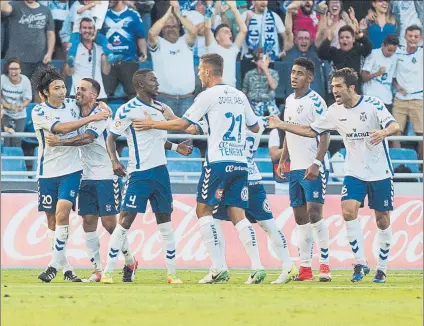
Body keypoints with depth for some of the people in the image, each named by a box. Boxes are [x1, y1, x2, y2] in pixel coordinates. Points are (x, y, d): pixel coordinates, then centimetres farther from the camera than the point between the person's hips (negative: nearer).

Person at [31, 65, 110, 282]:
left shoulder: (71, 105, 4)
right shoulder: (39, 113, -9)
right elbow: (61, 128, -24)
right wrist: (92, 118, -24)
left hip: (71, 170, 1)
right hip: (48, 172, -1)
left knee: (62, 213, -17)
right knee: (52, 220, 5)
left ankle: (55, 265, -14)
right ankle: (64, 266, 16)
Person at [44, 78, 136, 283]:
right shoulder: (77, 115, 10)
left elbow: (87, 138, -26)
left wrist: (60, 142, -31)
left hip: (106, 176, -6)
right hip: (86, 178, 6)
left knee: (109, 223, -6)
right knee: (88, 222, 0)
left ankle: (129, 261, 15)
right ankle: (97, 269, 6)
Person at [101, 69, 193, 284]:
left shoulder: (161, 107, 12)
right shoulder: (128, 110, -8)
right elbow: (111, 138, -5)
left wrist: (176, 148, 10)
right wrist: (114, 161, -19)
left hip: (160, 171, 6)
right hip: (139, 174, -6)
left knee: (165, 222, 8)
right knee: (125, 221, -9)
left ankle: (172, 273, 13)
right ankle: (108, 272, -5)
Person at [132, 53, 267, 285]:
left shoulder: (209, 96, -4)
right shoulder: (239, 96, 14)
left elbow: (182, 124, -3)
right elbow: (255, 127, 24)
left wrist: (152, 124, 9)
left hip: (218, 162, -6)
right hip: (240, 163, 6)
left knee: (203, 210, 3)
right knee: (237, 214, 5)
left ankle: (218, 269, -6)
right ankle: (257, 267, -9)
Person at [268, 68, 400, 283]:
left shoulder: (373, 104, -14)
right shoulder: (335, 111, 0)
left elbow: (395, 126, -24)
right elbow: (311, 130, 8)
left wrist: (384, 132, -47)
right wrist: (280, 125, 1)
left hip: (380, 173, -3)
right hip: (354, 173, 3)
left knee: (382, 220, 2)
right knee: (348, 211, -17)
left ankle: (382, 269, 16)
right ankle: (360, 263, -9)